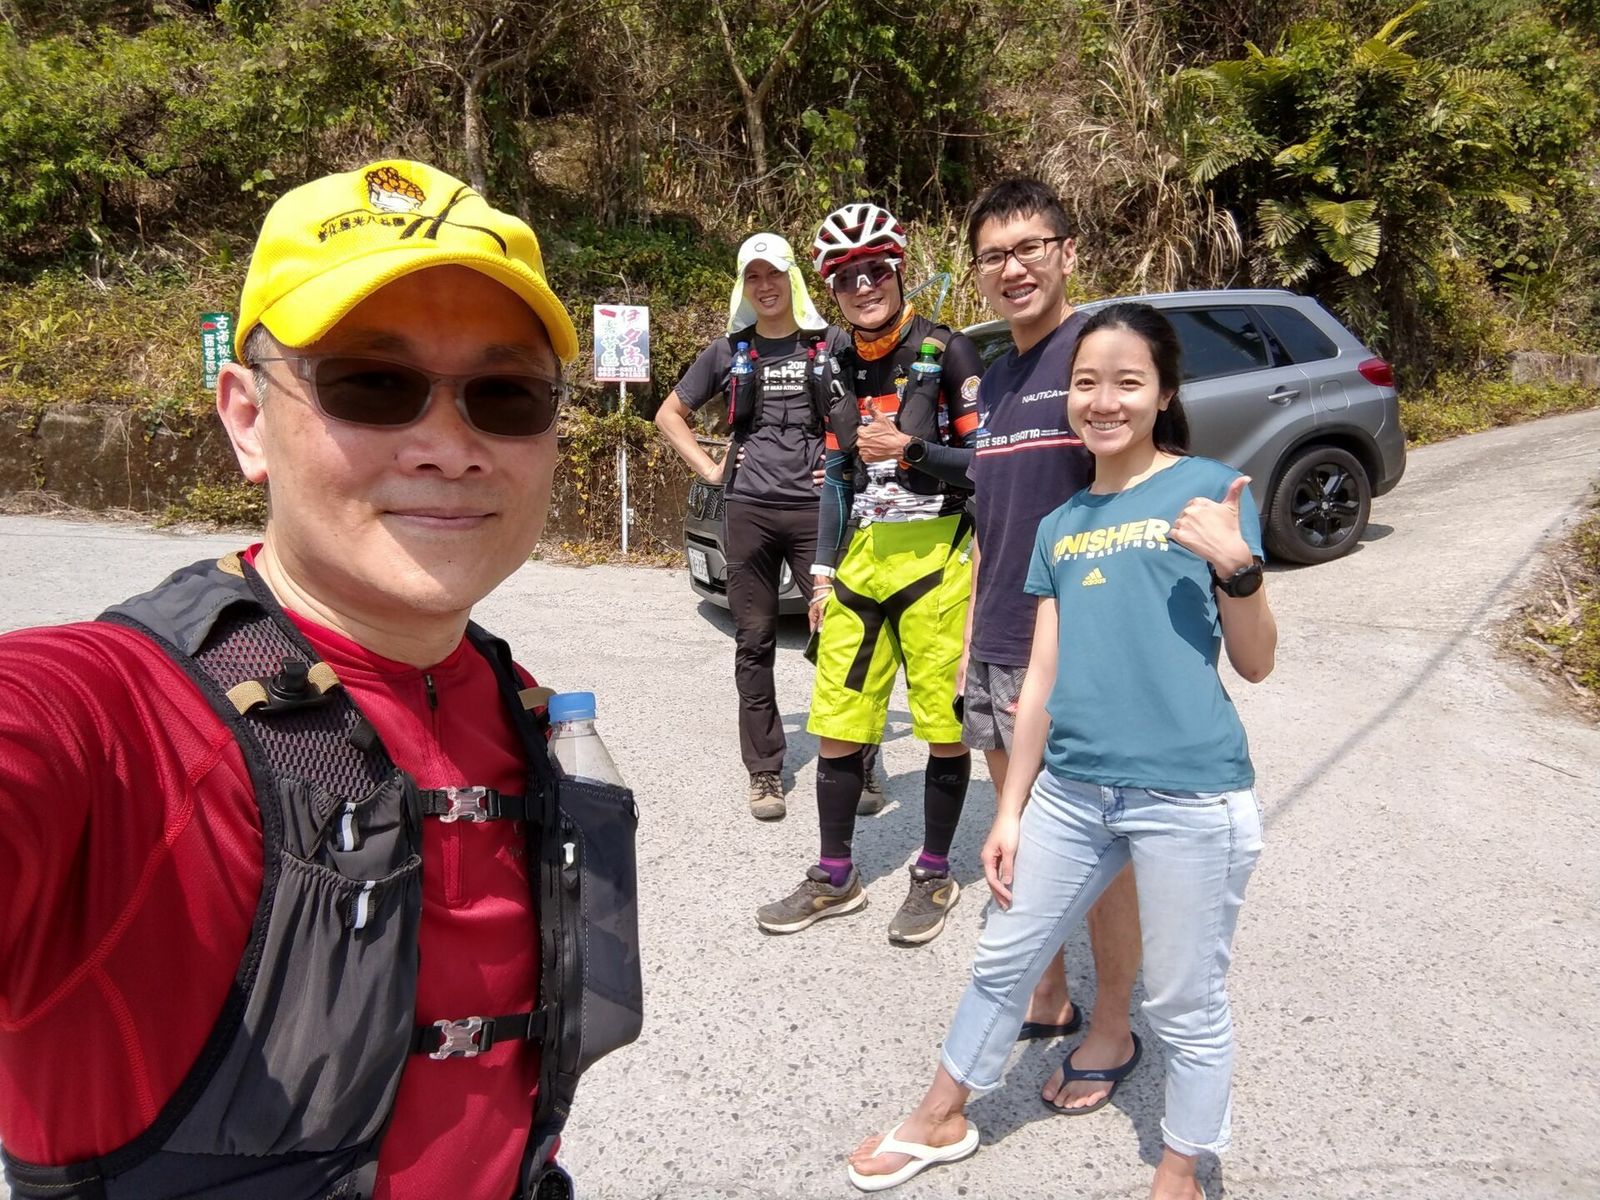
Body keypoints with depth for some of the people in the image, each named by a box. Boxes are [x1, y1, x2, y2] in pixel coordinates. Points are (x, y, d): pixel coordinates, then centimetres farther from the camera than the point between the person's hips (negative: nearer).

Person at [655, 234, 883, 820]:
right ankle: (764, 773, 14)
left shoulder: (831, 344, 6)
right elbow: (669, 413, 18)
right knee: (754, 643, 5)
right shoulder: (728, 351, 10)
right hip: (747, 510, 2)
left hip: (817, 508, -2)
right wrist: (710, 469, 7)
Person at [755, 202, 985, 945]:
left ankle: (935, 875, 21)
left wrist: (909, 449, -19)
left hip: (937, 557, -5)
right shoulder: (840, 370, 14)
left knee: (945, 728, 3)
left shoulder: (947, 353, -4)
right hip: (863, 557, 6)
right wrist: (823, 570, 14)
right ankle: (835, 878, 22)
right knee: (836, 725, 7)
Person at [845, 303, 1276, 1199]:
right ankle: (942, 1121, 40)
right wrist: (1009, 812, 11)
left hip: (1190, 796, -5)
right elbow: (1044, 680, 12)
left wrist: (1236, 567, -22)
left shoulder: (1209, 489, -3)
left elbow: (1256, 662, -3)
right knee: (1002, 963, 18)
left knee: (1188, 1007, 10)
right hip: (1072, 790, 5)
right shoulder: (1060, 525, 10)